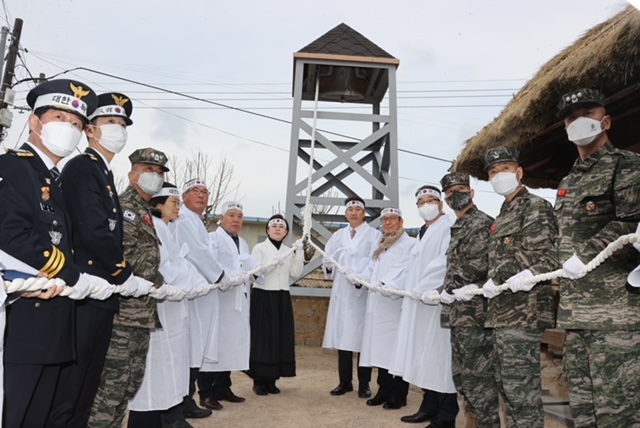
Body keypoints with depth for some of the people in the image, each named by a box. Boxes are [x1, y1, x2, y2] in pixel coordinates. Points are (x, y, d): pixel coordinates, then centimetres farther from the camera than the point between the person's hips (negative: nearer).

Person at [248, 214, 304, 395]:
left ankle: (271, 380, 13)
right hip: (263, 296, -5)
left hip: (282, 297, 5)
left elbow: (296, 273, 3)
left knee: (280, 337, 4)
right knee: (262, 337, -5)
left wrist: (299, 253, -4)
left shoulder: (289, 251, 12)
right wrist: (274, 262, -19)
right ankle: (259, 381, 4)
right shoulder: (259, 248, -1)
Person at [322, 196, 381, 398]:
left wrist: (360, 276, -18)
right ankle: (344, 381, 15)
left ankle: (364, 384, 9)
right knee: (342, 336, 5)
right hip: (342, 291, 4)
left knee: (363, 336, -1)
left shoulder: (374, 234, 4)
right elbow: (328, 259, 12)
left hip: (364, 291, -3)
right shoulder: (338, 235, 17)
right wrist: (331, 269, -8)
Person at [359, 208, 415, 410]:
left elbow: (407, 272, -15)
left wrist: (389, 286, -27)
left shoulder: (409, 243, -3)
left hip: (396, 303, -7)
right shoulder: (380, 245, 23)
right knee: (381, 347, 10)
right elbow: (371, 269, 20)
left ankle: (399, 395, 6)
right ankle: (384, 390, 19)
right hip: (377, 303, 7)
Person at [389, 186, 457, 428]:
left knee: (439, 358, -4)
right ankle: (429, 408, 21)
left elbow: (444, 263, -21)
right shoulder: (424, 233, 21)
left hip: (436, 303, -9)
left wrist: (421, 289, -20)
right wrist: (397, 287, 13)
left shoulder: (447, 229, -7)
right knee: (425, 358, 11)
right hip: (418, 304, 9)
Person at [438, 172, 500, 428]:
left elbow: (477, 267, -20)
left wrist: (447, 290, -11)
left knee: (478, 378, -3)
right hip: (460, 315, 10)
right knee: (462, 377, 17)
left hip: (474, 314, -10)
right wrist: (448, 291, 11)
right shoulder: (458, 228, 18)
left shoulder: (482, 224, -10)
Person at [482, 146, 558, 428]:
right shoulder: (503, 216, 21)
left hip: (524, 312, -9)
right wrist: (492, 283, 11)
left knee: (521, 388, -5)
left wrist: (529, 276, -31)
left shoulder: (535, 207, -6)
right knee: (506, 385, 17)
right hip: (502, 312, 9)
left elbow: (551, 256, -16)